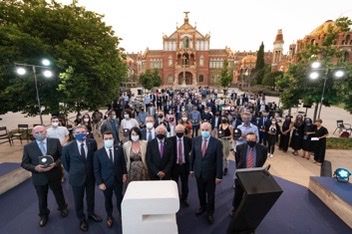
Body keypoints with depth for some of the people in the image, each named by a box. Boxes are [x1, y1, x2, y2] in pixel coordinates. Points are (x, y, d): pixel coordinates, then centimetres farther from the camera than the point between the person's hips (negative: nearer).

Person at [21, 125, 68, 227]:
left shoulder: (55, 142, -10)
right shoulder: (28, 147, -7)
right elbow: (24, 164, -4)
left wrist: (55, 163, -24)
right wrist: (35, 168, -22)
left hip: (54, 175, 0)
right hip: (39, 177, 1)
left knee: (59, 194, 22)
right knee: (42, 198, 21)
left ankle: (63, 208, 50)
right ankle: (44, 215, 48)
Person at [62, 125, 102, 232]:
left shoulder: (92, 142, -12)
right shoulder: (68, 147, -16)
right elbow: (65, 162, 1)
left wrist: (92, 170, 7)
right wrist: (72, 172, 7)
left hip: (91, 175, 2)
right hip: (77, 177, -2)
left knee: (91, 196, 21)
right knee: (78, 199, 16)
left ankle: (91, 213, 47)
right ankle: (81, 219, 40)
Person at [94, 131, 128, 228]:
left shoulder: (119, 149, -8)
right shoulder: (98, 153, -12)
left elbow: (123, 163, 2)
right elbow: (96, 170, -8)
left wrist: (124, 174, -3)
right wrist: (99, 183, -11)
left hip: (118, 179, 1)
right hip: (106, 181, -1)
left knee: (120, 198, 18)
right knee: (108, 200, 19)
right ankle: (109, 217, 43)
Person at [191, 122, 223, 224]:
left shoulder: (217, 143, -17)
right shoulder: (195, 140, -8)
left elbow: (219, 160, -13)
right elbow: (193, 155, 2)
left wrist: (219, 176, -11)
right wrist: (192, 168, 7)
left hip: (210, 173, -2)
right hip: (198, 172, 3)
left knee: (210, 194, 16)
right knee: (201, 192, 22)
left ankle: (210, 212, 39)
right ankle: (202, 207, 48)